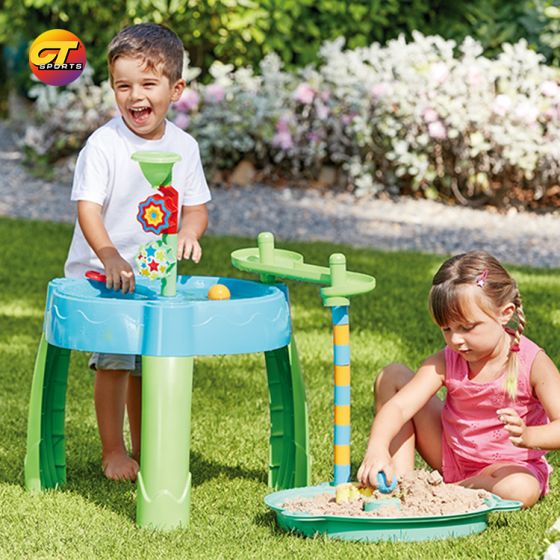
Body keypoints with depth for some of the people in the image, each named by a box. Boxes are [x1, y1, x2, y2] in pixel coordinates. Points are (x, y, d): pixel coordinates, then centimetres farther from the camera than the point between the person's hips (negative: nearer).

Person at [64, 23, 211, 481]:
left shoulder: (184, 146, 0)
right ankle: (113, 452, 6)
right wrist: (110, 256, -37)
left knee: (148, 363, 14)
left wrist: (188, 231, -17)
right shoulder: (103, 145, -16)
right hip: (102, 275, -5)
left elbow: (197, 206, 7)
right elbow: (88, 208, -22)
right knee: (113, 362, -7)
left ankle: (143, 448, 29)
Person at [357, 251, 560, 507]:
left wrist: (527, 436, -52)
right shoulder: (446, 362, -13)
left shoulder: (532, 363, -22)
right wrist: (377, 450, -46)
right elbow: (399, 406, -26)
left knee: (520, 490, -42)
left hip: (508, 465, -3)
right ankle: (399, 480, -13)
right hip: (451, 456, 3)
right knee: (392, 376, -6)